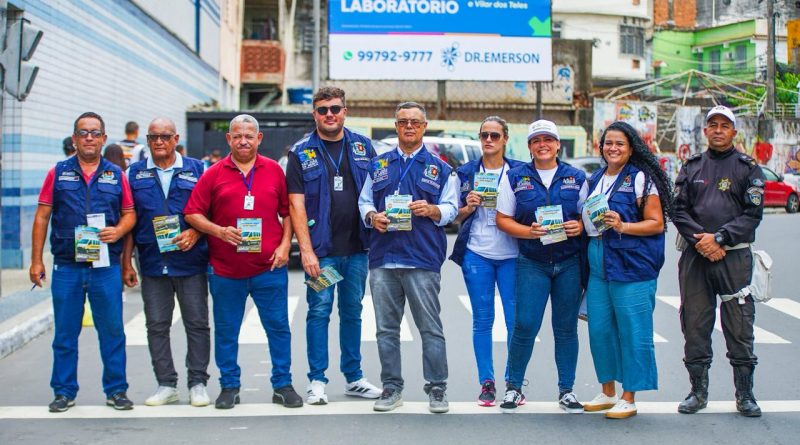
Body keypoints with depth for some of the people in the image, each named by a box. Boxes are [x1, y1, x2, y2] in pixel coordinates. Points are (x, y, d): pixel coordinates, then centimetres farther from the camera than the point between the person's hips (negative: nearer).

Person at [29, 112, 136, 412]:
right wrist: (36, 260, 1)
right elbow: (42, 217, 6)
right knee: (65, 333, 6)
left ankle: (116, 390, 13)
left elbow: (129, 213, 11)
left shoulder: (116, 175, 9)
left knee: (112, 331, 3)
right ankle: (64, 392, 16)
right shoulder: (58, 173, 6)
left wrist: (119, 230, -12)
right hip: (66, 266, 0)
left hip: (106, 267, 0)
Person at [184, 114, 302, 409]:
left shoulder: (274, 171, 7)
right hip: (225, 269, 0)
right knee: (226, 330, 8)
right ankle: (229, 386, 20)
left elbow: (288, 211, 10)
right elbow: (192, 213, 2)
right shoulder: (214, 174, 3)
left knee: (278, 326, 4)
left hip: (269, 266, 0)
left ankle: (283, 385, 15)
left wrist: (285, 244, -2)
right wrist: (219, 231, -13)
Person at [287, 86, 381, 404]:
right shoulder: (302, 152, 0)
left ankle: (354, 377, 20)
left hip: (357, 247, 3)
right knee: (319, 310, -1)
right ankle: (317, 381, 7)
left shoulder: (362, 146, 9)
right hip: (321, 248, -3)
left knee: (352, 311, 11)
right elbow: (296, 204, -5)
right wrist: (306, 249, -12)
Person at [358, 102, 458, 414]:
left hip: (423, 259, -2)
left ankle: (437, 389, 5)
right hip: (383, 258, 3)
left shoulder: (439, 168, 10)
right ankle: (392, 388, 15)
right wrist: (372, 216, -4)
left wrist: (431, 209, -14)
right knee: (386, 328, 6)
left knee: (430, 327, -2)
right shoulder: (378, 166, 17)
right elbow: (364, 201, 17)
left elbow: (451, 209, 6)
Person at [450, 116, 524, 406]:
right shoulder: (467, 172, 9)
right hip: (476, 254, 1)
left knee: (516, 320, -3)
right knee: (482, 319, 4)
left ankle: (513, 381, 9)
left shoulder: (519, 171, 6)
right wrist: (469, 207, -7)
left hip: (511, 254, -1)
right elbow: (457, 216, 14)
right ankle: (486, 382, 11)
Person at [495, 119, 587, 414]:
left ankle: (566, 390, 18)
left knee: (566, 327, 7)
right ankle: (514, 387, 10)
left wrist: (579, 226, -11)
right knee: (525, 325, -6)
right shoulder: (515, 178, 4)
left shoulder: (576, 177, 7)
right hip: (532, 263, -1)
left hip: (569, 263, 1)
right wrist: (529, 231, -14)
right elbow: (503, 220, 3)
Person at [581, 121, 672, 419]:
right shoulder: (595, 179, 16)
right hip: (597, 265, 7)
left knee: (632, 332, -2)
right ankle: (608, 392, 23)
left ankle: (629, 398, 6)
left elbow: (656, 223, -9)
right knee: (599, 329, 9)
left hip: (632, 266, -7)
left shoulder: (640, 179, -5)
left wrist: (623, 226, -20)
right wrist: (579, 225, 10)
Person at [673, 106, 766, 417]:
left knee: (739, 326, -1)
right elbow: (678, 210, 5)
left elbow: (753, 214, -3)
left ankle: (745, 394, 10)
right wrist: (700, 240, -10)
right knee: (695, 324, 5)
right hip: (695, 257, 2)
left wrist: (719, 238, -13)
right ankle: (698, 391, 16)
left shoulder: (748, 168, 5)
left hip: (735, 256, -2)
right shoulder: (691, 167, 12)